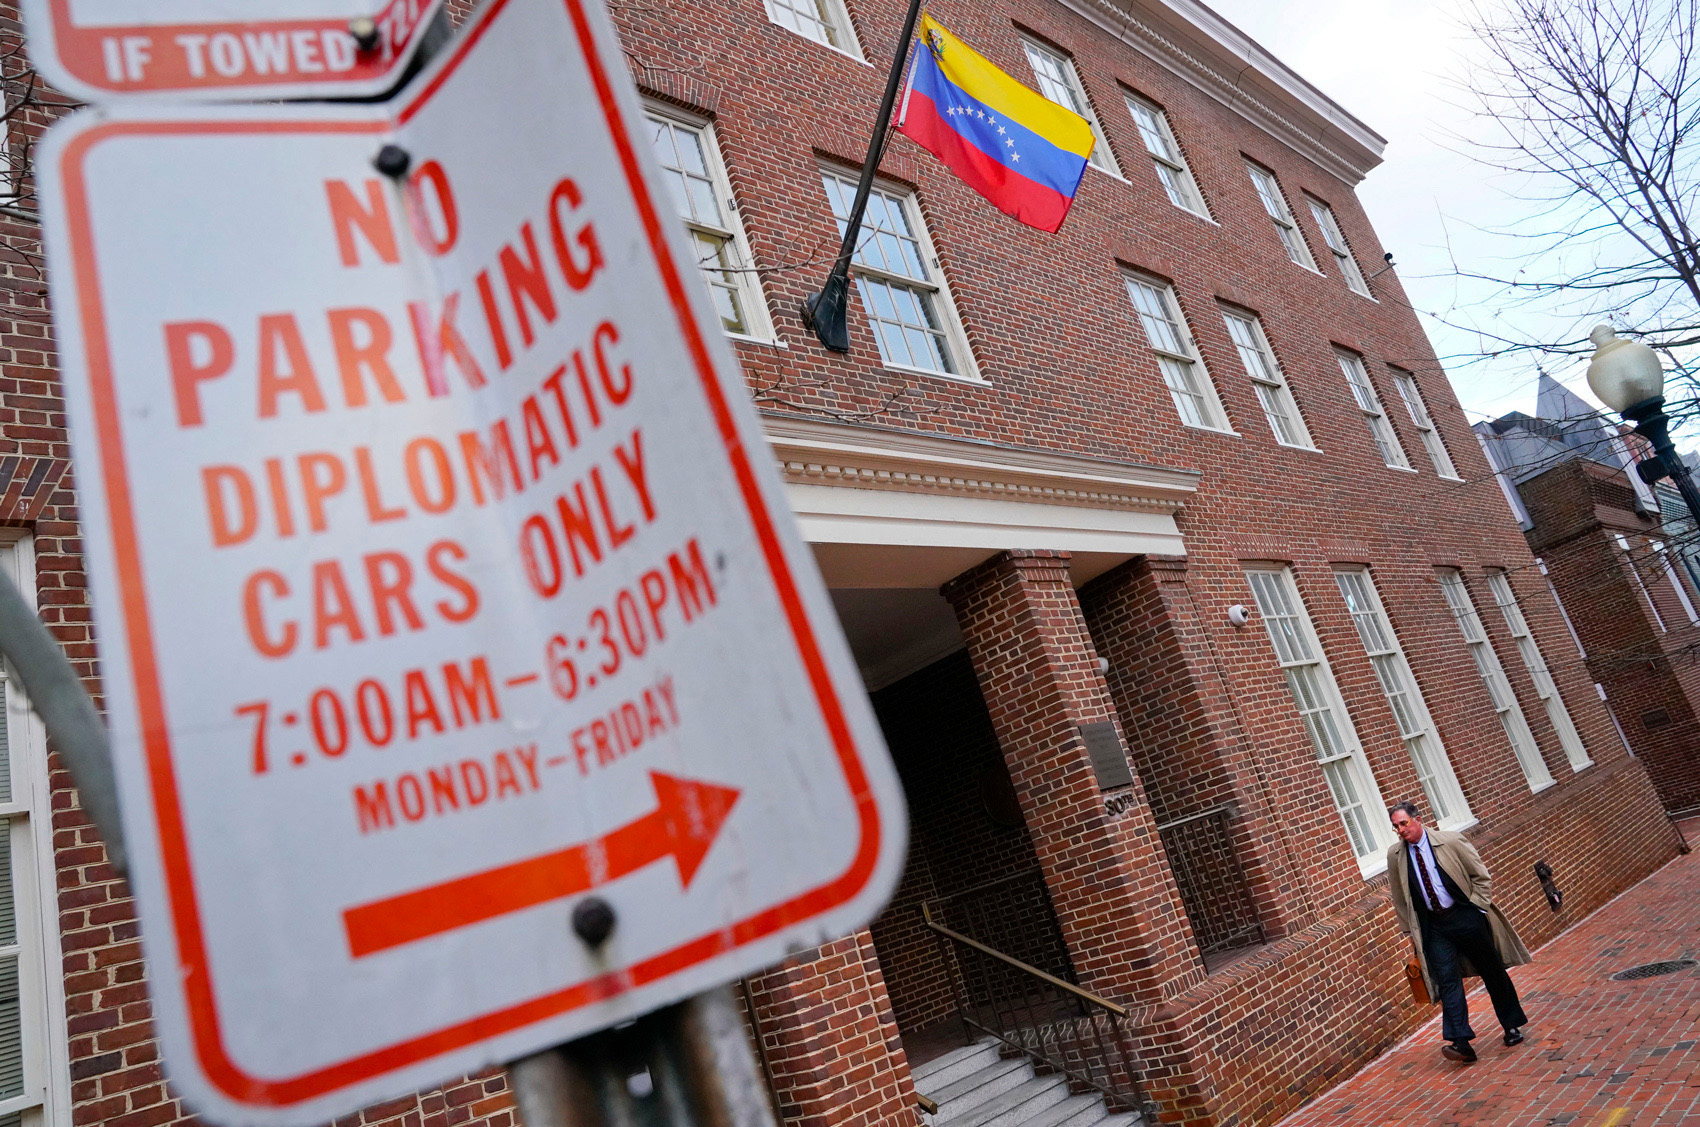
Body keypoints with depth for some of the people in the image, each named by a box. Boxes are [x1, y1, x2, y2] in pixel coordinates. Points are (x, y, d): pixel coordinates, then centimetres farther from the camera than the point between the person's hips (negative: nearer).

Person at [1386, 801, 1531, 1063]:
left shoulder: (1450, 841, -11)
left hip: (1465, 915, -2)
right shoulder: (1394, 854, -2)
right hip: (1434, 926, 2)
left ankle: (1512, 1027, 30)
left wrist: (1478, 907, -7)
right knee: (1447, 979, -9)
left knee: (1492, 971, 12)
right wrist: (1410, 929, 10)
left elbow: (1481, 876, -1)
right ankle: (1460, 1042, -14)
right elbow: (1399, 897, 9)